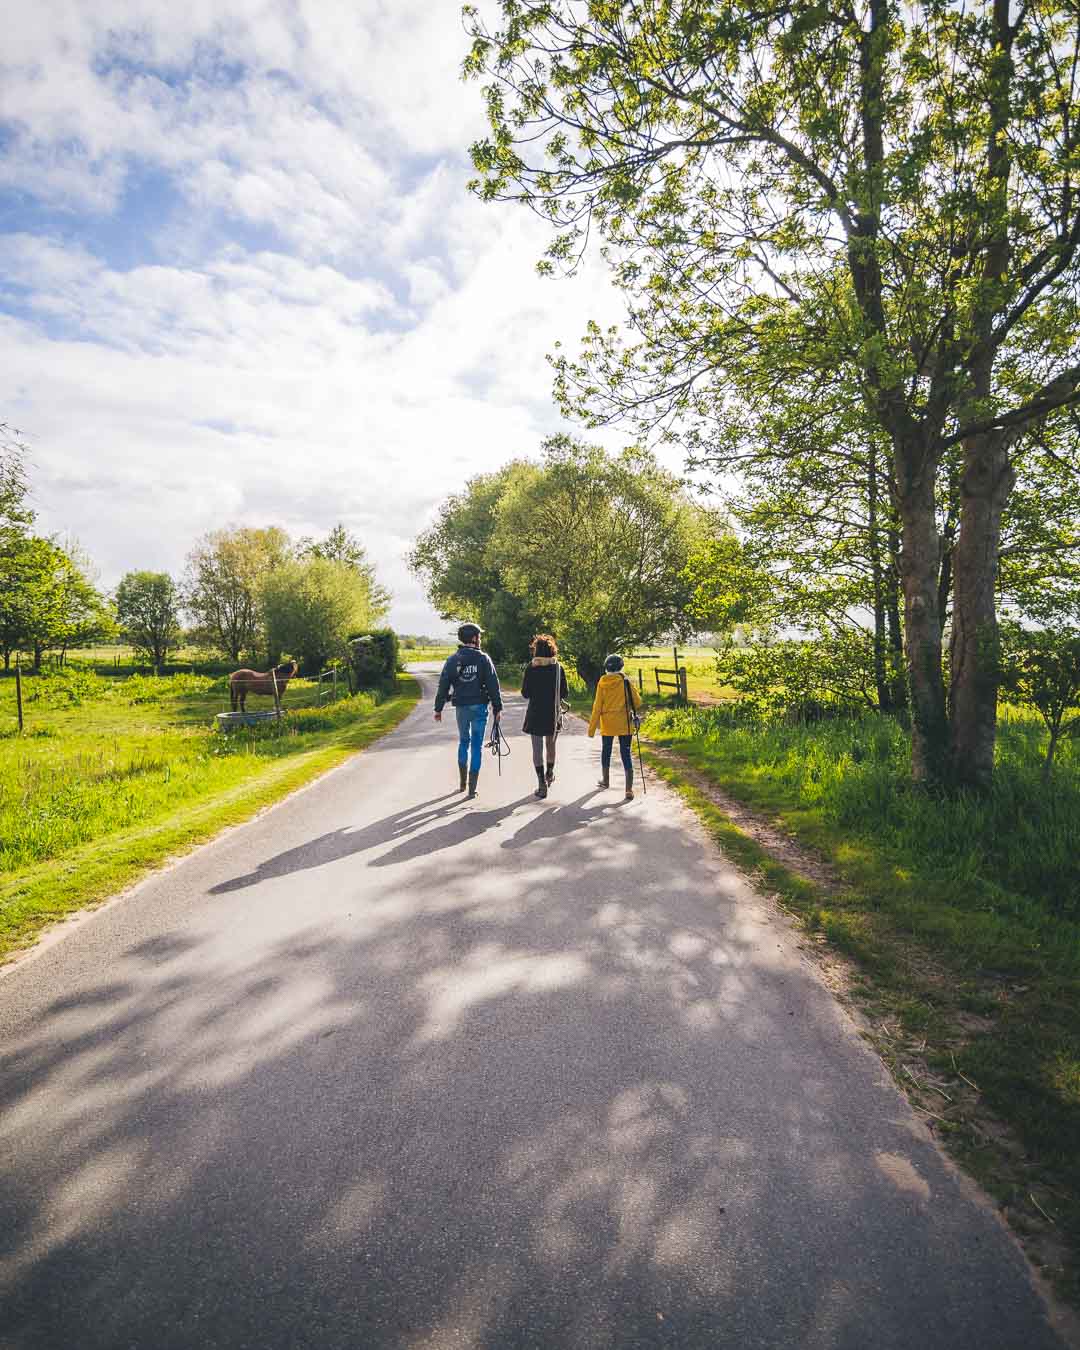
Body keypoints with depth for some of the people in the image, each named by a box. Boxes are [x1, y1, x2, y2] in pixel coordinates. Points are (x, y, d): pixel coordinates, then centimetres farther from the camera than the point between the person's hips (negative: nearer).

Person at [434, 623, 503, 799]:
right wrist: (497, 707, -2)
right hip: (479, 706, -3)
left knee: (463, 742, 20)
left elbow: (443, 685, 2)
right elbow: (493, 685, -8)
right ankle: (472, 788, 2)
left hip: (461, 707, 3)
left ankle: (462, 783, 23)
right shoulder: (483, 659, -6)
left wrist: (438, 708, 8)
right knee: (477, 745, 3)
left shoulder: (452, 660, 1)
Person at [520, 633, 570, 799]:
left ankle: (542, 783, -5)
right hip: (554, 714, 2)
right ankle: (550, 774, 41)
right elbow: (565, 694, -3)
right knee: (551, 744, 22)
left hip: (535, 713, -2)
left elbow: (525, 693, -5)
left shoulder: (531, 668, -8)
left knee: (537, 748, 2)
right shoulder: (558, 668, -5)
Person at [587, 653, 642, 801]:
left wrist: (592, 727, 3)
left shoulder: (602, 683, -4)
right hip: (625, 724, -1)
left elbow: (597, 707, -2)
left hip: (607, 724, 1)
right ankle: (629, 790, -7)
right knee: (626, 754, 0)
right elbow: (637, 702, -5)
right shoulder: (625, 682, -6)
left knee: (606, 751, 21)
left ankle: (605, 780, 38)